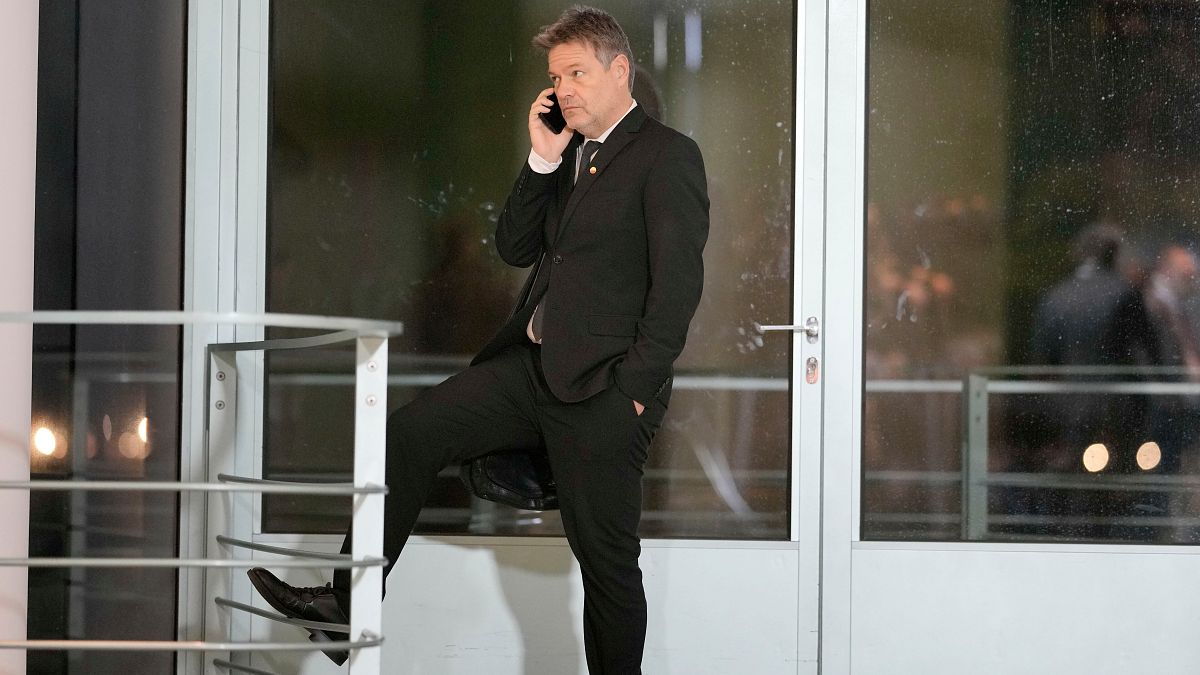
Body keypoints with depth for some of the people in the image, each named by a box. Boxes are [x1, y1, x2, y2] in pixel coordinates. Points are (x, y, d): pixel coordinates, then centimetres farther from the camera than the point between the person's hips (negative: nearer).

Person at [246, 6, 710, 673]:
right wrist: (543, 161, 2)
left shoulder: (669, 156, -7)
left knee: (607, 560, -1)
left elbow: (679, 282, -13)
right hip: (534, 367, 8)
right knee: (409, 434, -5)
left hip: (603, 391, -8)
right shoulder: (570, 155, 19)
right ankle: (348, 605, -3)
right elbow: (515, 248, 14)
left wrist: (634, 387, -17)